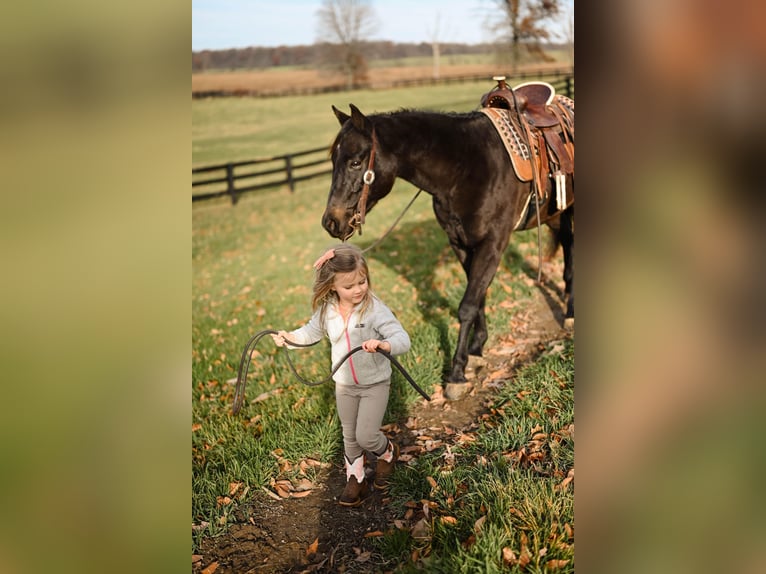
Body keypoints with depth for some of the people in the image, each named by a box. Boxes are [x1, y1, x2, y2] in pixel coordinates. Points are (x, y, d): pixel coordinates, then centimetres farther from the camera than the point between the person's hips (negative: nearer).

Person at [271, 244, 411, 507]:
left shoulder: (375, 310, -25)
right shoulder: (326, 310, -9)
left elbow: (403, 340, -31)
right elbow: (312, 332, 13)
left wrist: (382, 344, -50)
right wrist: (289, 337, -2)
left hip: (375, 384, -5)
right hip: (344, 384, 5)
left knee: (366, 436, -6)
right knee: (350, 436, 17)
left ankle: (387, 452, 29)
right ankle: (356, 481, 37)